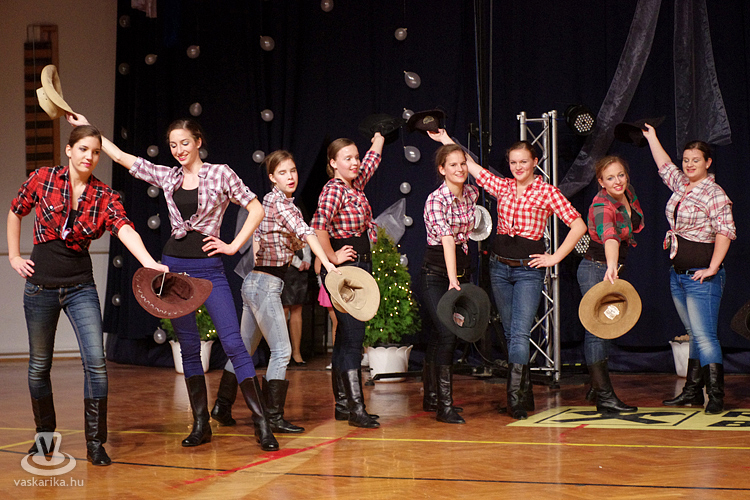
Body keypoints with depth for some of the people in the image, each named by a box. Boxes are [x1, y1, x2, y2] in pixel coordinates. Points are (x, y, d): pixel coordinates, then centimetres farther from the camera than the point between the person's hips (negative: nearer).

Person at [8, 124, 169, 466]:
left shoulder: (105, 196, -3)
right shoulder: (43, 179, -3)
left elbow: (124, 230, -19)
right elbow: (16, 212, 13)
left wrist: (148, 261, -36)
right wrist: (14, 256, 8)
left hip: (80, 287, 0)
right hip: (40, 286, 0)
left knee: (96, 362, -11)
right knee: (39, 364, 11)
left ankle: (95, 443, -2)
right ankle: (44, 435, 30)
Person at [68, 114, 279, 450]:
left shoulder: (220, 174, 0)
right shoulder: (167, 177, 10)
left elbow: (256, 209, 1)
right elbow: (121, 157, 12)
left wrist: (234, 246, -4)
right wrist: (86, 127, 12)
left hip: (209, 267, -4)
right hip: (174, 265, 4)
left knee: (233, 343, -12)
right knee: (188, 347, 6)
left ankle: (261, 424, -10)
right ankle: (201, 425, 13)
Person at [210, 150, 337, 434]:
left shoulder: (269, 201, 14)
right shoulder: (281, 203, -15)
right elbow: (305, 232, -28)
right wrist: (327, 263, -38)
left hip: (254, 281, 10)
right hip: (266, 285, -10)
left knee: (245, 348, 17)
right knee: (281, 350, -9)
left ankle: (222, 407, 26)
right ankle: (273, 417, -8)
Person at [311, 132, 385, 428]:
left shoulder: (356, 186, 13)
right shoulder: (333, 190, -12)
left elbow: (372, 159, 32)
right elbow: (318, 227, -27)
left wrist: (380, 135, 41)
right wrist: (333, 258, -19)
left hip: (361, 266, 9)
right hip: (344, 269, -9)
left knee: (346, 336, 11)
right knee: (352, 335, -12)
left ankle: (342, 403, 17)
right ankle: (356, 408, -12)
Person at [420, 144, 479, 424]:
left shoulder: (471, 193, 3)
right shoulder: (435, 200, -17)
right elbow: (446, 239, -29)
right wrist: (452, 280, -37)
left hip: (463, 267, 6)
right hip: (436, 272, -6)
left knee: (439, 335, 14)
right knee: (447, 334, -15)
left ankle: (431, 398, 26)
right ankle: (445, 406, -12)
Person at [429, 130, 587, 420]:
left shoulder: (547, 192, -4)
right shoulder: (502, 187, 9)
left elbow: (578, 225, -7)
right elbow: (471, 166, 15)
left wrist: (554, 258, -8)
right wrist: (445, 139, 16)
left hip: (529, 268, -5)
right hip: (500, 265, 5)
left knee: (520, 332, -13)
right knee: (510, 331, 8)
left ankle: (515, 398, -15)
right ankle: (526, 393, 17)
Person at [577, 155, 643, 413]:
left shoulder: (629, 194, -2)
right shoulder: (602, 206, -27)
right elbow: (609, 236, -48)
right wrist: (611, 266, -64)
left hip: (613, 269, 9)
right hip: (595, 269, -9)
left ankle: (597, 386, 31)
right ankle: (604, 396, -15)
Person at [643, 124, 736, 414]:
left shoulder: (714, 194, -11)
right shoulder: (680, 184, 12)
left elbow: (725, 233, -16)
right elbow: (665, 166, 33)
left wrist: (712, 268, -20)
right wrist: (652, 138, 40)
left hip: (702, 276, -8)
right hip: (678, 275, 8)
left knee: (705, 336, -12)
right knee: (694, 335, 12)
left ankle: (716, 395, -10)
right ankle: (692, 392, 15)